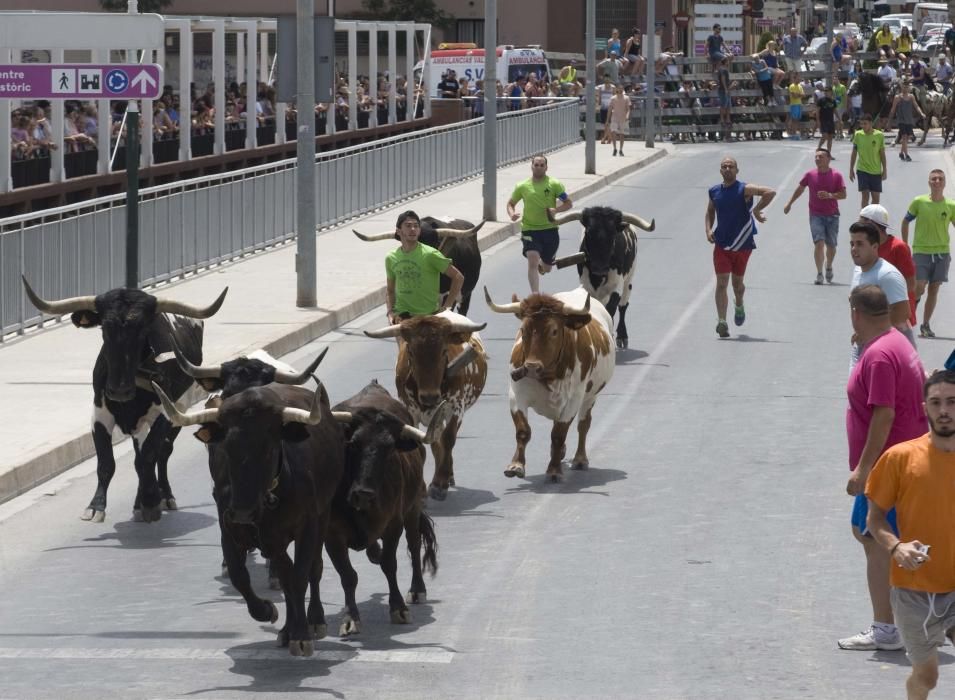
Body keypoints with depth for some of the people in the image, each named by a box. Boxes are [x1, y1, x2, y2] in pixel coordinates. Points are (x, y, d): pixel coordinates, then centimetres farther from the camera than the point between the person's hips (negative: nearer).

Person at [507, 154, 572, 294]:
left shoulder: (554, 184, -3)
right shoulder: (522, 186, 1)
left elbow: (568, 203, -1)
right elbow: (511, 203, 13)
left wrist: (556, 210, -21)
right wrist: (512, 214, -10)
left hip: (549, 229, 1)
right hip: (530, 229, -1)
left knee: (546, 268, 13)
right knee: (532, 260, -21)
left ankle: (541, 265, 51)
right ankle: (535, 294, -20)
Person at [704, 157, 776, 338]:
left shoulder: (744, 189, -11)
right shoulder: (714, 192, 4)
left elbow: (770, 192, -20)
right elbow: (710, 212, 20)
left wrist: (756, 210, -20)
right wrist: (708, 229, 3)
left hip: (742, 244, -2)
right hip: (721, 244, 2)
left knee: (737, 282, 12)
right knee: (721, 283, -9)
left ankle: (739, 306, 46)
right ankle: (721, 322, -11)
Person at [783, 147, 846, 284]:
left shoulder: (836, 175, -5)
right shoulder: (810, 175, 0)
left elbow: (843, 194, -5)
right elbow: (800, 189, 16)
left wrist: (830, 195, -23)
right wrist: (789, 203, 22)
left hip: (832, 215, 0)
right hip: (816, 215, 0)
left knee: (831, 245, 10)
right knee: (819, 243, -15)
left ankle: (829, 267, 37)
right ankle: (819, 274, -11)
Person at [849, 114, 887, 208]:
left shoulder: (879, 135, -6)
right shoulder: (858, 135, -4)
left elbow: (882, 154, 2)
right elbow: (854, 153, 5)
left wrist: (884, 170, 2)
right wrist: (851, 169, 4)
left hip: (876, 171, 1)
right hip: (862, 170, -1)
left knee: (876, 196, 7)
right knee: (865, 195, -8)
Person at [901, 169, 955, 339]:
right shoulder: (919, 202, -5)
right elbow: (905, 222, 6)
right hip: (921, 252, -2)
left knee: (934, 288, 5)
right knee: (919, 288, -10)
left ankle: (926, 325, 16)